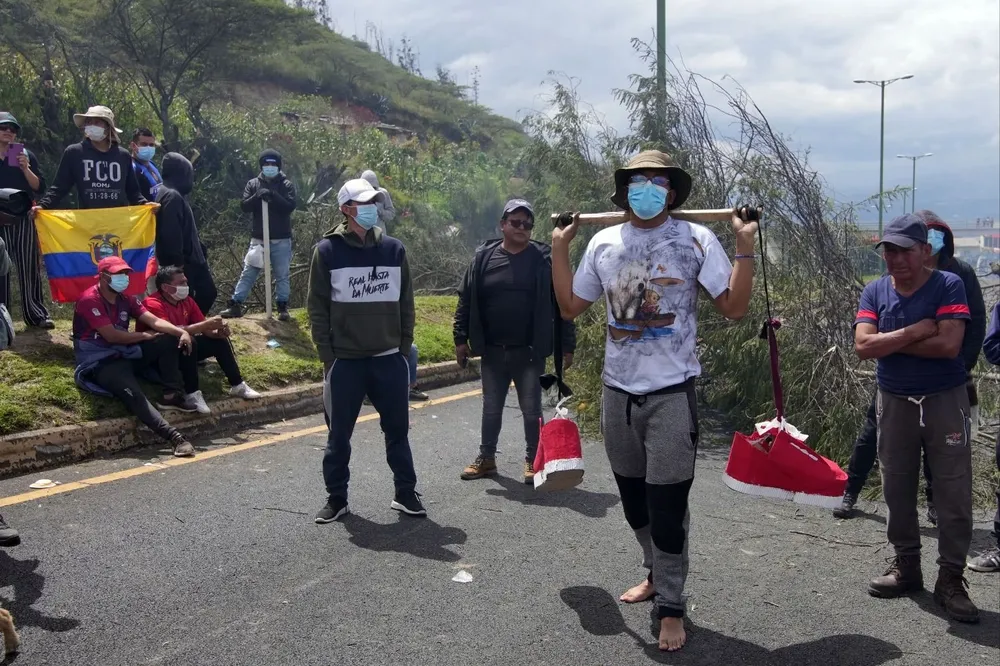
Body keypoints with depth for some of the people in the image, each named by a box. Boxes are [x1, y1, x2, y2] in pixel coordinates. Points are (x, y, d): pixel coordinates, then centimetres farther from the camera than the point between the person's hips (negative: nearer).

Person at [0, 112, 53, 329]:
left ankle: (36, 314, 3)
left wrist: (25, 168, -10)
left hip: (23, 220, 0)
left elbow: (39, 188, 3)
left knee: (29, 268, -1)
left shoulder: (26, 155, 9)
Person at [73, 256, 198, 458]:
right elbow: (112, 335, -20)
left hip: (125, 354, 8)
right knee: (133, 393, -33)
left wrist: (182, 332, -22)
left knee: (168, 340, -9)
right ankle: (174, 437, -42)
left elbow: (154, 321, -4)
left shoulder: (126, 300, 9)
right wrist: (146, 336, -7)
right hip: (99, 362, -8)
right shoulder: (89, 300, -13)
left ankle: (173, 394, -14)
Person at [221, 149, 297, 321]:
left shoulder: (286, 185, 2)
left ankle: (283, 307, 13)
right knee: (248, 273, 3)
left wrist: (273, 195, -24)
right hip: (258, 239, 2)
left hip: (281, 240, -1)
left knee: (282, 275, 5)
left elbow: (290, 206, -13)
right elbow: (244, 206, -3)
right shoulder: (253, 184, 7)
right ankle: (235, 305, 6)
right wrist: (257, 196, -21)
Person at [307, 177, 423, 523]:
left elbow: (406, 302, 11)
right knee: (339, 434, 7)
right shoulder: (328, 250, -4)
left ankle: (405, 493, 23)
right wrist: (327, 355, -6)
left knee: (397, 430, 10)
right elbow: (317, 307, -2)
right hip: (345, 362, -2)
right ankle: (336, 498, 21)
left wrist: (404, 346, 7)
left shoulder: (393, 248, 5)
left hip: (389, 359, 3)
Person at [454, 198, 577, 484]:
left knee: (531, 409, 6)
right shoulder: (484, 257, 1)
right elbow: (466, 300, 6)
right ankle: (486, 458, 28)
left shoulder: (544, 259, -4)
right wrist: (461, 338, 2)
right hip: (492, 352, 3)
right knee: (491, 408, 14)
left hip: (529, 352, -2)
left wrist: (567, 345, -5)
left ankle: (533, 461, 20)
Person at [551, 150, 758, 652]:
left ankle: (670, 607, 13)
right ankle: (657, 573, 39)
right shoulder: (603, 243, 5)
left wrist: (745, 246, -14)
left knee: (667, 505, -1)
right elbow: (570, 306, 12)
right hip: (617, 391, 5)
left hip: (670, 393, -5)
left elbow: (734, 307, -8)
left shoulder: (696, 240, -6)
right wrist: (559, 247, 8)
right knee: (633, 498, 18)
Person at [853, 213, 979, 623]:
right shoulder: (875, 292, 0)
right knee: (897, 490, 12)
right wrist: (914, 332, -19)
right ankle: (906, 566, 27)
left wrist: (889, 341, -15)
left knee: (954, 495, 0)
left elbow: (949, 345, -22)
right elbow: (863, 346, -12)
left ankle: (950, 579, 11)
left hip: (945, 402, -3)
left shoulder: (948, 286, -10)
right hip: (894, 403, 4)